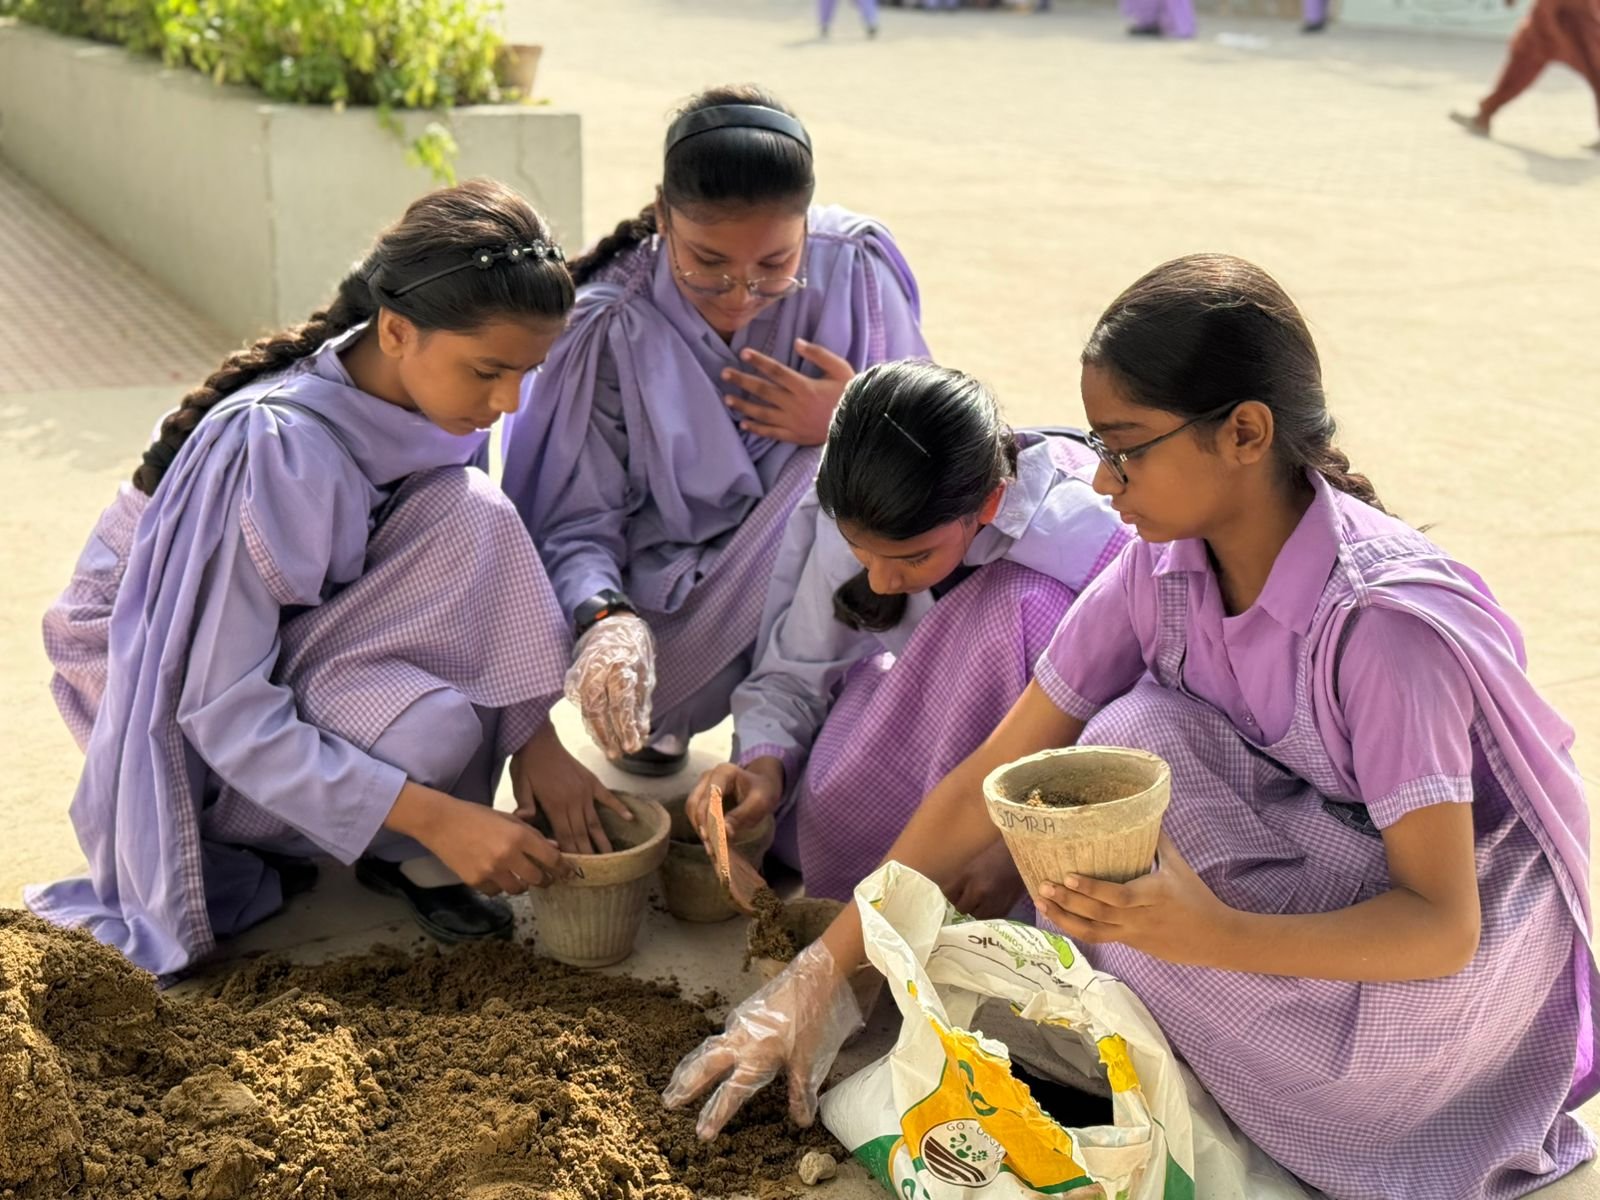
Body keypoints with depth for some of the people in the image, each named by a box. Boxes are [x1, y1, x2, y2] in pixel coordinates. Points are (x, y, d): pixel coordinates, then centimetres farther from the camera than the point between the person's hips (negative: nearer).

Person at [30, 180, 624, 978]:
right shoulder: (276, 452, -34)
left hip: (300, 630, 7)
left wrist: (533, 730, -17)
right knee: (428, 731, -35)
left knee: (471, 519, -22)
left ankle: (400, 850, -10)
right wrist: (433, 815, -36)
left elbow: (480, 576, -2)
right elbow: (225, 712, -32)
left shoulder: (431, 396, -14)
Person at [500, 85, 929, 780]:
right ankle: (655, 710, 4)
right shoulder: (613, 329, -14)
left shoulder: (854, 271, -11)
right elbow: (577, 526, -14)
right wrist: (607, 620, -36)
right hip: (671, 604, -1)